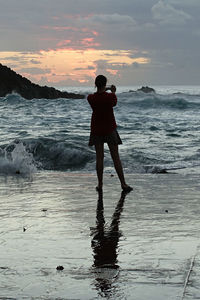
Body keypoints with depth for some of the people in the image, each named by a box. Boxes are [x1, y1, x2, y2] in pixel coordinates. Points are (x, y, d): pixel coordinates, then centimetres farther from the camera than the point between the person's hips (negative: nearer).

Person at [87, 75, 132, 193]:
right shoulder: (110, 96, -14)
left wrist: (105, 90, 26)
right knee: (116, 157, 3)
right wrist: (113, 92, 26)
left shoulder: (91, 98, -9)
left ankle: (100, 184, 7)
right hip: (110, 129, -1)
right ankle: (123, 184, 4)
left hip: (96, 129, 1)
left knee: (99, 157, 7)